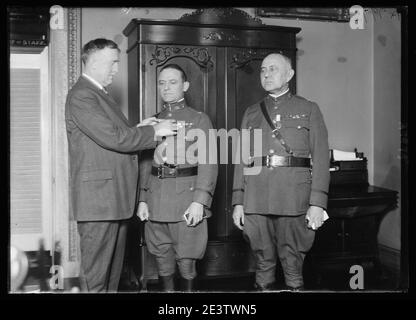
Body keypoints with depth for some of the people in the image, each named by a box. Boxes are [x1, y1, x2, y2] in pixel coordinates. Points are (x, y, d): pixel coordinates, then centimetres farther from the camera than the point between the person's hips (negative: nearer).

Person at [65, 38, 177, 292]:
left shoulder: (100, 95, 21)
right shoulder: (82, 95, -11)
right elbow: (112, 138, -20)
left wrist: (139, 130, 7)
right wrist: (153, 131, -10)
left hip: (115, 199, 10)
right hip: (98, 198, -10)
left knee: (113, 273, 14)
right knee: (96, 276, -2)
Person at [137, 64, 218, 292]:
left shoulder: (199, 119, 2)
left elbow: (208, 163, -5)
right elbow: (145, 163, 15)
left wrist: (199, 201, -15)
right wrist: (142, 199, 6)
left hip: (187, 196, -4)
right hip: (156, 201, 4)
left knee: (186, 263, 0)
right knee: (162, 261, 11)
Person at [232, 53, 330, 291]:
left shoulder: (309, 109, 9)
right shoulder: (251, 113, 18)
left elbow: (321, 158, 1)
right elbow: (241, 159, 14)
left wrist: (318, 203, -8)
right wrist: (238, 201, 6)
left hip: (294, 200, -2)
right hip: (255, 201, 3)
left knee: (293, 268, 0)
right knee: (263, 265, 8)